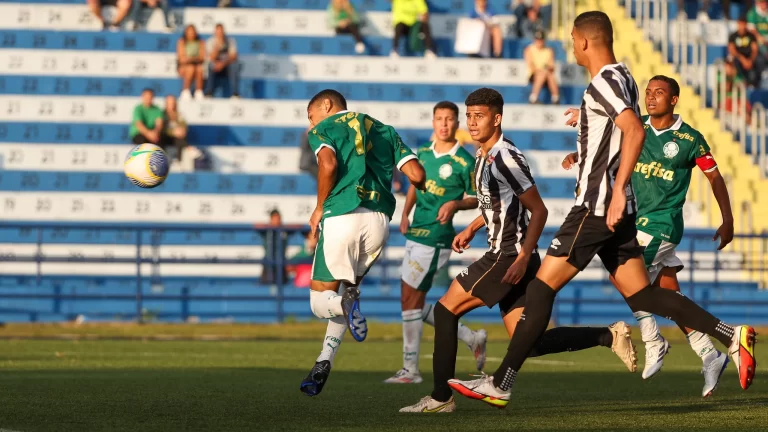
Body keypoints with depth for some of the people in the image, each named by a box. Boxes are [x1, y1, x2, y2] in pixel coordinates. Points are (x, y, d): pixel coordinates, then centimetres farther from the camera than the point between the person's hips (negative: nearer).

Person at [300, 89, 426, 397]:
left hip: (342, 218, -5)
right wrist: (419, 186, 32)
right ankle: (323, 363, 13)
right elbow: (416, 175, 8)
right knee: (347, 287, 25)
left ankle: (346, 302, -28)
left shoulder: (323, 129, 9)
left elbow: (329, 164, -14)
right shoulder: (384, 131, 23)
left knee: (320, 300, 7)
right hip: (379, 220, 5)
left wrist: (320, 208, -1)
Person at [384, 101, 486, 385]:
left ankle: (410, 369, 2)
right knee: (417, 304, 10)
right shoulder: (423, 154, 11)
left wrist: (455, 204, -19)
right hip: (415, 234, 8)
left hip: (436, 238, -8)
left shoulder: (464, 161, -9)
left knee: (410, 300, -6)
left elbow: (475, 198, -1)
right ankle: (471, 338, 23)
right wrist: (405, 214, 10)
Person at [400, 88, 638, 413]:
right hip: (503, 255, 10)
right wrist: (471, 229, 20)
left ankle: (441, 397, -3)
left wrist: (522, 259, -22)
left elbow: (538, 210, -17)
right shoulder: (483, 157, 14)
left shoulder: (505, 158, -16)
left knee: (445, 309, -6)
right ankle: (608, 336, 9)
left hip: (510, 256, -10)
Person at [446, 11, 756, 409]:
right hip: (617, 210, 9)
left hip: (597, 206, -9)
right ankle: (732, 337, -2)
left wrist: (617, 190, -30)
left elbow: (635, 132, -28)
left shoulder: (604, 82, -14)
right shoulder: (622, 78, 14)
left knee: (541, 287, -5)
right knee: (642, 296, 8)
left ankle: (500, 385, -4)